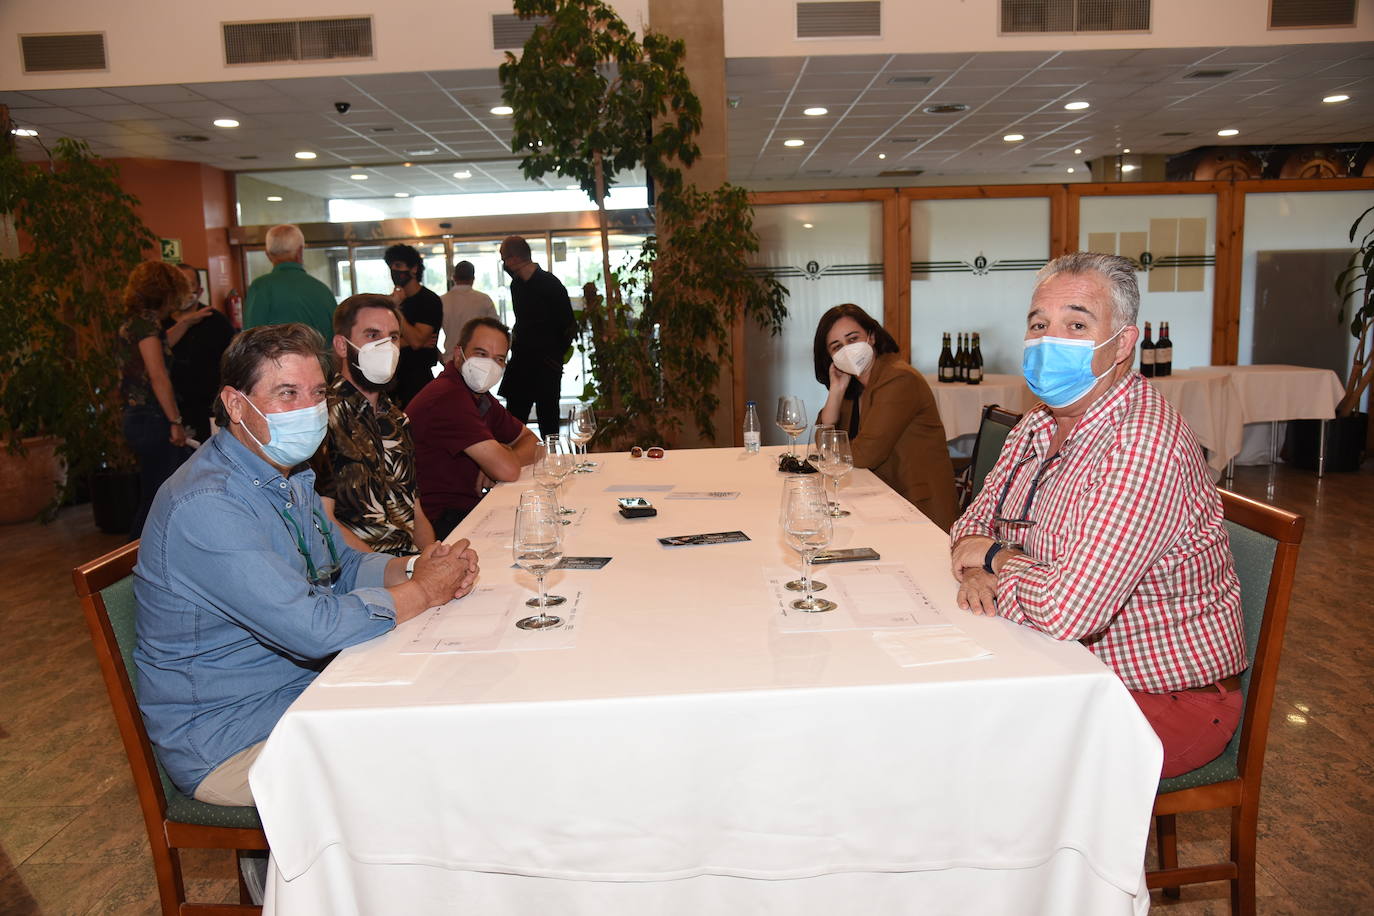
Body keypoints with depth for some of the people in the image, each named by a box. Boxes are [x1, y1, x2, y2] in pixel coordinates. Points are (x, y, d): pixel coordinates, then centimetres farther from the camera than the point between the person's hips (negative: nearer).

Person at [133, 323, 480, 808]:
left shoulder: (288, 474, 6)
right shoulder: (205, 507, -27)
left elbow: (343, 565, 14)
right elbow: (314, 628, -33)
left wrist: (410, 567, -8)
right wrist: (423, 590, -19)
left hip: (303, 687, 9)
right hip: (222, 742, -9)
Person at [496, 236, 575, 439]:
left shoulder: (550, 284, -11)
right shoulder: (517, 284, 11)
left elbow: (569, 328, -8)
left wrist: (554, 357, -3)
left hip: (545, 367, -7)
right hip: (521, 362, 7)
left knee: (548, 421, 0)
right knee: (514, 420, 6)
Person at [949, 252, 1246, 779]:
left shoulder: (1142, 444, -29)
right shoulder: (1040, 425, 1)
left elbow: (1066, 610, -35)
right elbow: (977, 520, 9)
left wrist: (999, 558, -14)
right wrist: (976, 569, -15)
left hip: (1170, 696, -7)